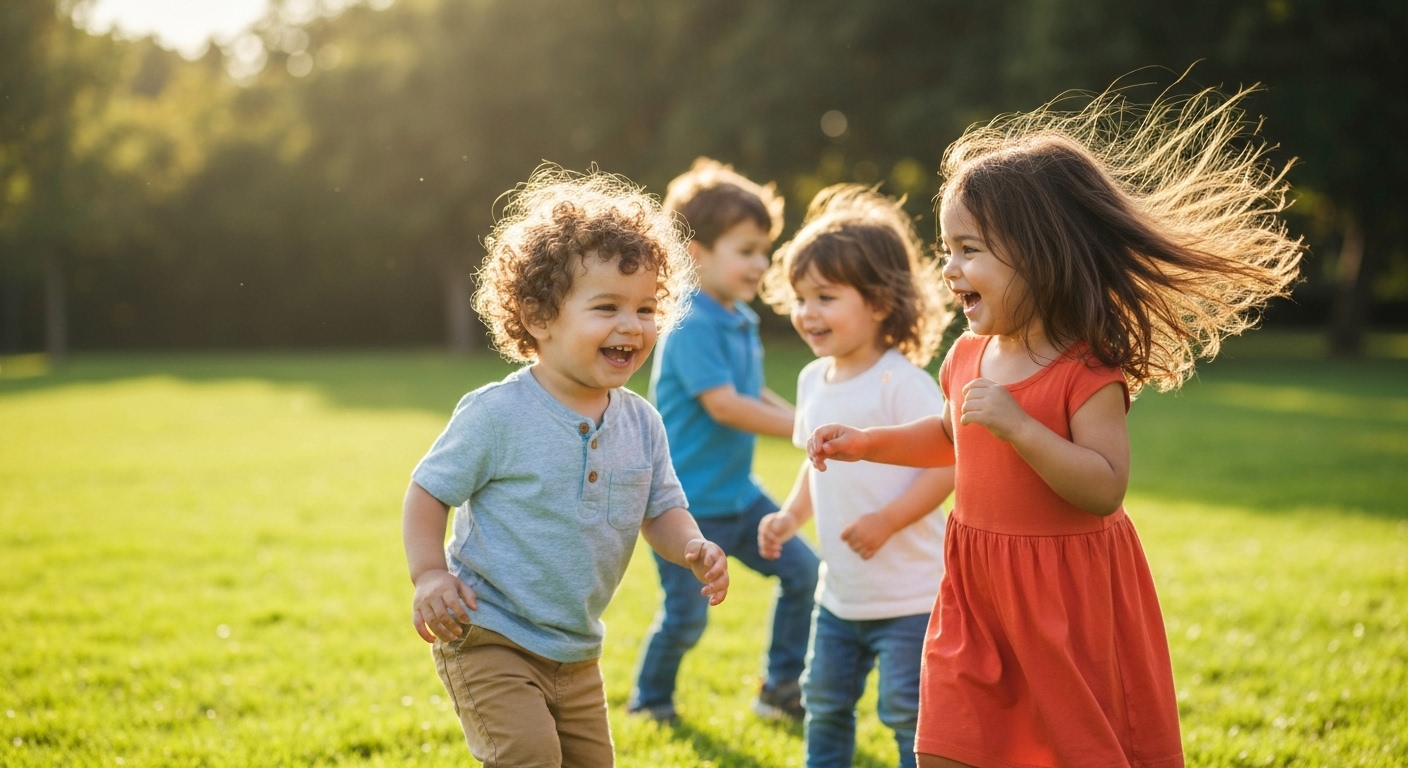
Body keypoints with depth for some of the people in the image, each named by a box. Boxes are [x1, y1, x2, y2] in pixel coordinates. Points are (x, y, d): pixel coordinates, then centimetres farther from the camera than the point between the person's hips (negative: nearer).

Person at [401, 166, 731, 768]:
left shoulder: (641, 423, -1)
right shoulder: (498, 414, -17)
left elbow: (661, 511, 6)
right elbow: (428, 491, -9)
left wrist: (693, 549, -15)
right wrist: (430, 575, -21)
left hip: (576, 654, 7)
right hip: (488, 637, -7)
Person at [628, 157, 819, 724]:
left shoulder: (741, 321, 6)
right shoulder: (691, 328, -21)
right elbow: (723, 405, -26)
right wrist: (801, 429, -22)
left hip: (738, 493, 8)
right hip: (686, 502, -8)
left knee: (802, 571, 4)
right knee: (685, 617, 1)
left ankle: (781, 688, 17)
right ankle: (649, 699, 27)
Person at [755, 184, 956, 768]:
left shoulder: (903, 383, -19)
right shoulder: (814, 380, 6)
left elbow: (948, 463, -21)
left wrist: (886, 520, -27)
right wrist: (790, 516, 6)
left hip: (908, 593, -8)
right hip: (840, 592, 8)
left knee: (908, 714, -2)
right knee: (824, 704, 19)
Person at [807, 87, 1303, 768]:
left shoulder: (1088, 372, -18)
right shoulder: (968, 356, 3)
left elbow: (1107, 487, -27)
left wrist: (1017, 425, -33)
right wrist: (866, 443, 13)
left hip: (1069, 593, -6)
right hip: (978, 586, 6)